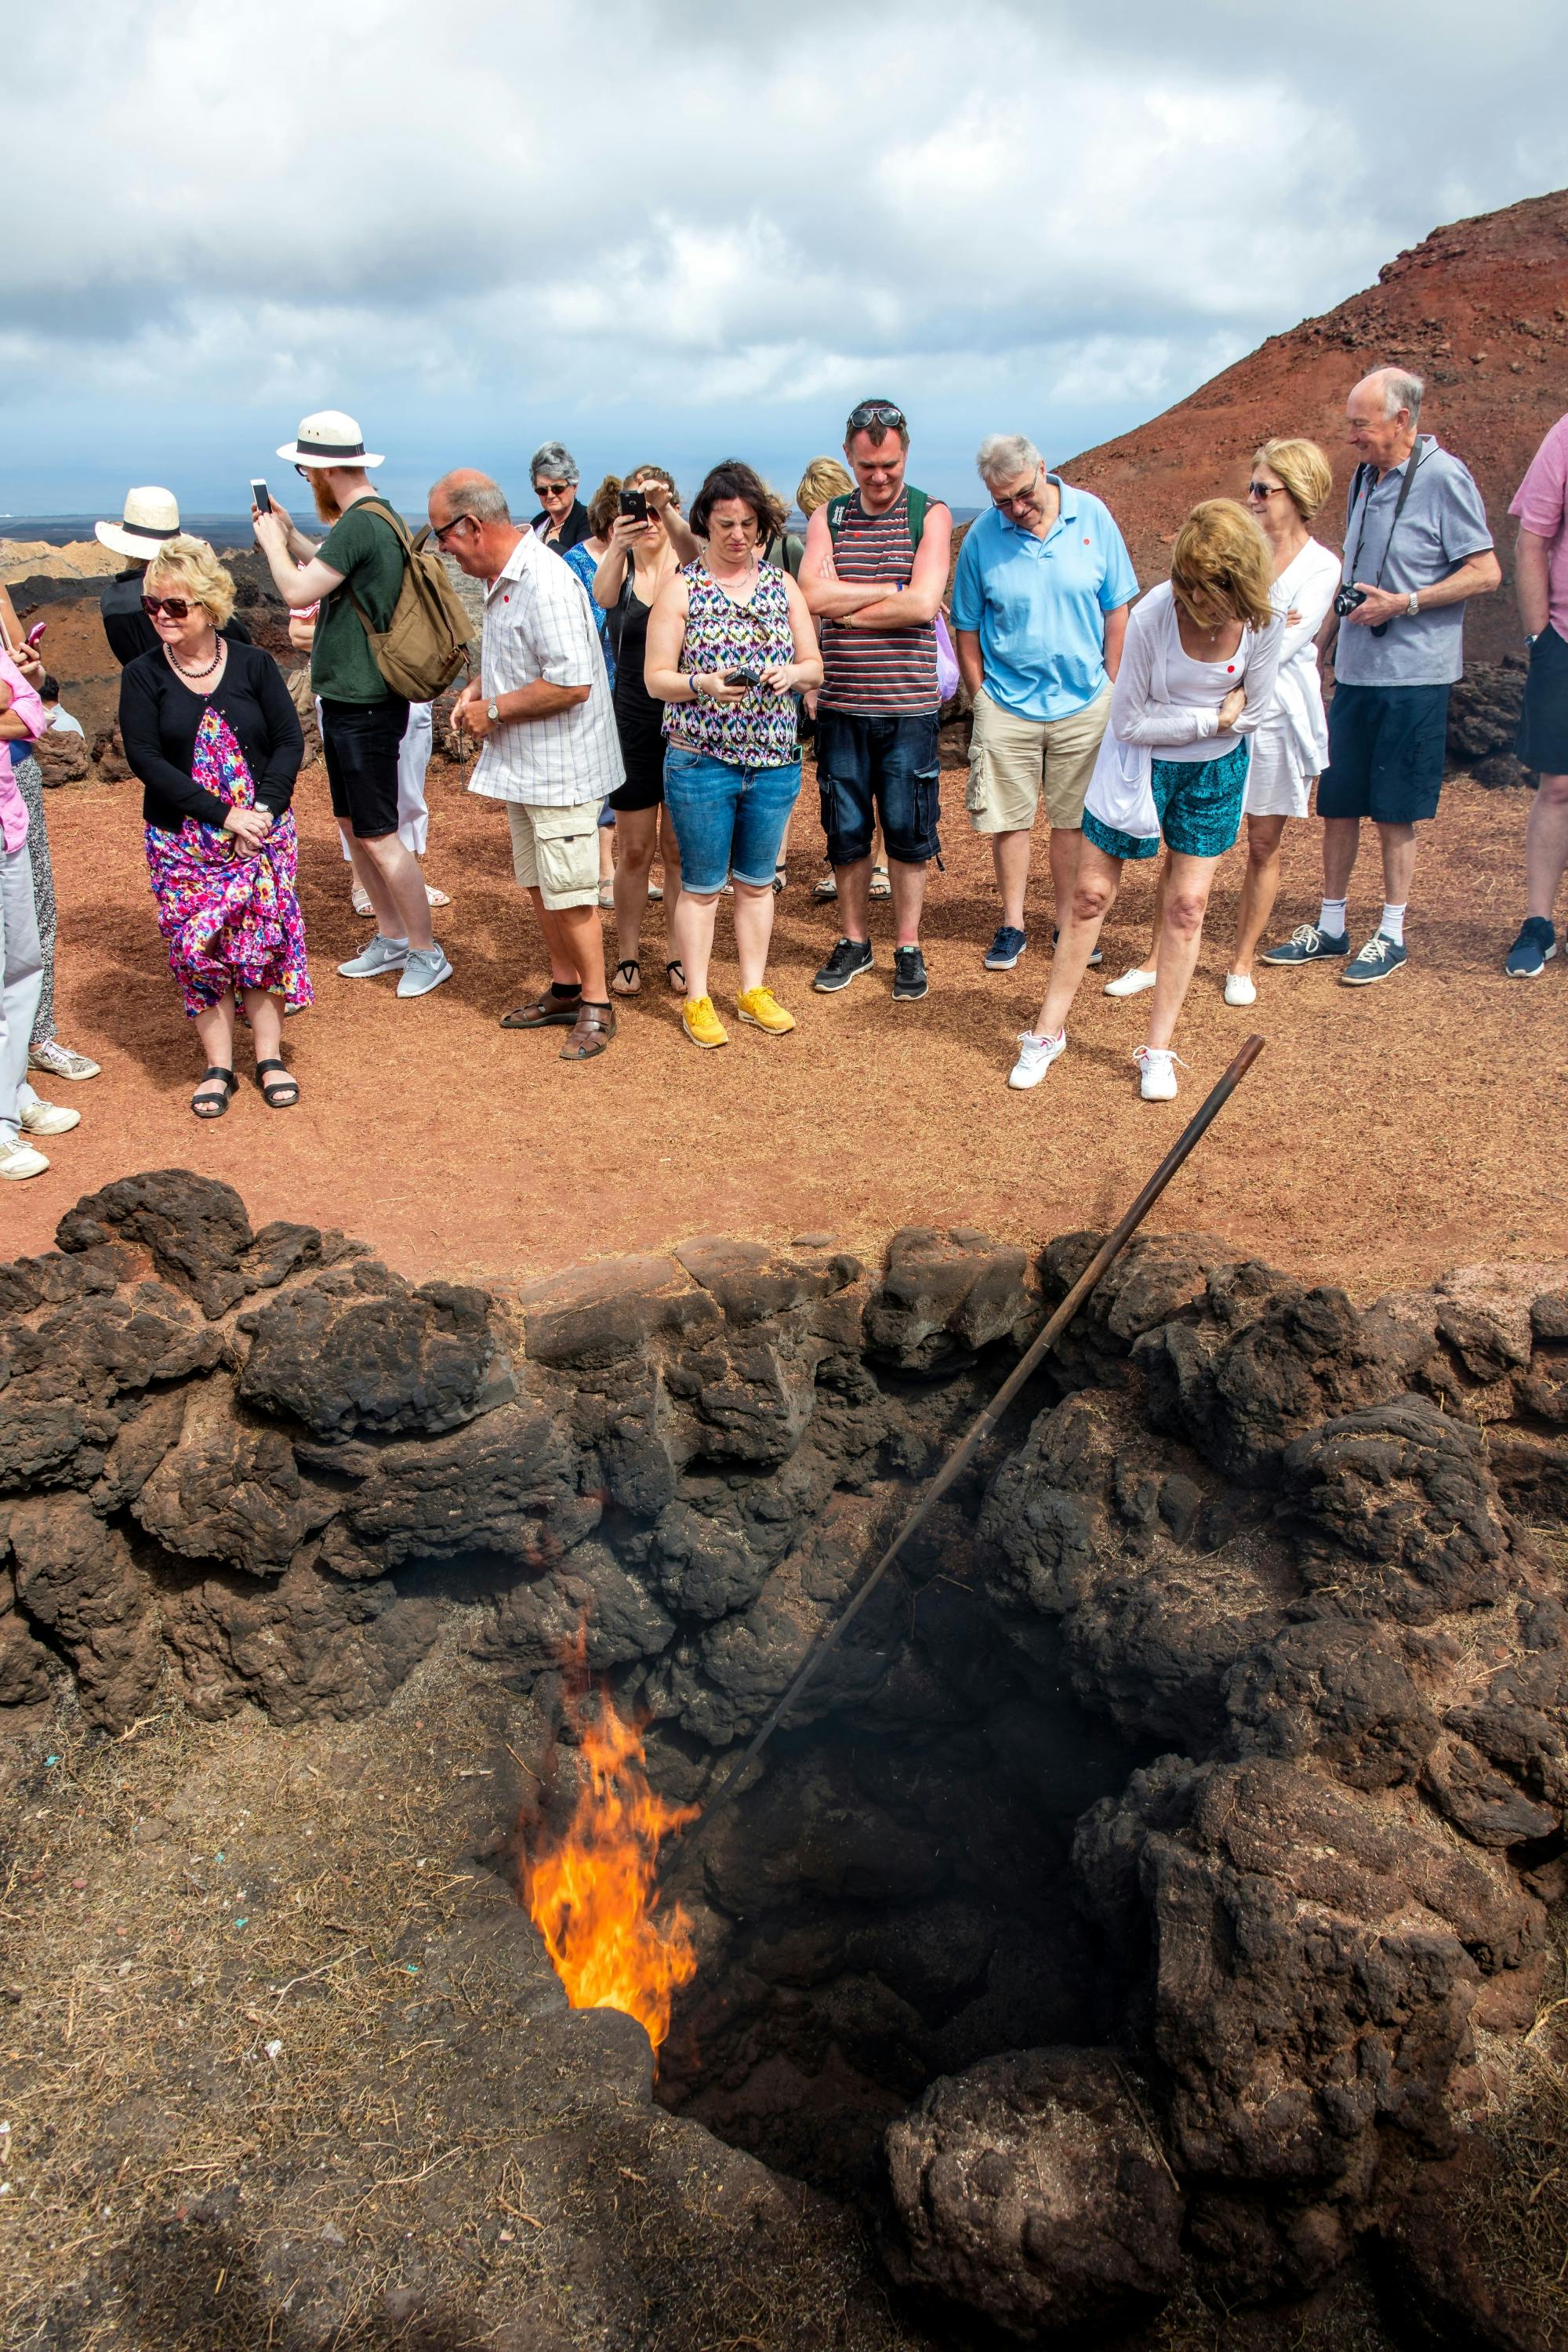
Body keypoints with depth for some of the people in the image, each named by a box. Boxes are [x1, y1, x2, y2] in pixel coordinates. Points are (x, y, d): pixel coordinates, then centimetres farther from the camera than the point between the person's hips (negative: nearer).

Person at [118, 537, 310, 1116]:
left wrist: (263, 808, -16)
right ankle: (218, 1067, 11)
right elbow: (145, 759, -9)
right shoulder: (143, 676, 0)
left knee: (264, 939, 0)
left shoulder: (253, 664, 1)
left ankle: (270, 1058, 12)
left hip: (263, 830, 0)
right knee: (196, 948, 1)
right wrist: (223, 813, -18)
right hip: (181, 840, 0)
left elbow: (289, 742, -1)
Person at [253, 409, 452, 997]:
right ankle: (391, 940, 27)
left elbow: (298, 592, -20)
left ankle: (427, 953, 6)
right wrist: (287, 533, 17)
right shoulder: (372, 517, 11)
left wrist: (272, 541, -4)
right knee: (351, 824, 16)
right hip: (345, 699, 10)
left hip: (365, 706, -10)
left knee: (377, 836, -5)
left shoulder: (361, 524, -20)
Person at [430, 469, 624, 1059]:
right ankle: (565, 990, 31)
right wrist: (478, 688, 6)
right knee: (539, 886, 17)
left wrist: (493, 710, -18)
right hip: (524, 765, 10)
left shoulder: (545, 582, -21)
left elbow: (571, 683, -27)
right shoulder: (501, 578, 9)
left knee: (569, 894, -1)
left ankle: (596, 1005, 13)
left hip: (561, 767, -10)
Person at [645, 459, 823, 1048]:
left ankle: (754, 990, 25)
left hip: (775, 761, 3)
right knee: (701, 885, 5)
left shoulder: (782, 586, 8)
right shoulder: (681, 588, -1)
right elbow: (655, 678, -5)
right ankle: (697, 1000, 15)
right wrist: (705, 684, -23)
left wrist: (793, 673, -15)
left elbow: (814, 665, 8)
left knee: (757, 882, 13)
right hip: (700, 761, -3)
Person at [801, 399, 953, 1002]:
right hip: (840, 704, 3)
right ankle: (854, 942, 24)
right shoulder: (828, 517, 8)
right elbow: (812, 594, -9)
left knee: (908, 832, 5)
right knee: (845, 831, 9)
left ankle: (908, 949, 17)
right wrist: (893, 591, -10)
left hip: (908, 707, -2)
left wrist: (847, 609, -8)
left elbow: (923, 606, -15)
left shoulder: (930, 515, 0)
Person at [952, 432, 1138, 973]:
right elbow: (967, 630, 2)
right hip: (1007, 705, -1)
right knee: (1011, 819, 4)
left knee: (1073, 819, 9)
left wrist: (1112, 689, 3)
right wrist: (981, 699, -2)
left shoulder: (1092, 516, -4)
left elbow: (1116, 610, 3)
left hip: (1083, 703, 1)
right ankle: (1012, 924, 18)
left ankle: (1068, 922, 21)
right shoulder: (981, 537, -6)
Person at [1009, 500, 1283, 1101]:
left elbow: (1251, 714, -6)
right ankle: (1048, 1031, 15)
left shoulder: (1264, 623, -16)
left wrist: (1173, 721, -10)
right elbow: (1130, 722, -18)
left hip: (1215, 771, 2)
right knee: (1091, 893, 1)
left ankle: (1158, 1050, 12)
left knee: (1188, 904, 1)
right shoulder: (1152, 616, -24)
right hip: (1138, 765, -2)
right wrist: (1212, 718, -16)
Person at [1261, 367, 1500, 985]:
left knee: (1395, 810, 2)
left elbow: (1486, 573, -12)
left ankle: (1391, 935, 14)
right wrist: (1337, 588, 6)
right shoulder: (1365, 476, 12)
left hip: (1413, 676, -7)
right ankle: (1331, 926, 20)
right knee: (1337, 801, 9)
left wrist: (1403, 604, -18)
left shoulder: (1444, 478, -10)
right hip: (1355, 668, 7)